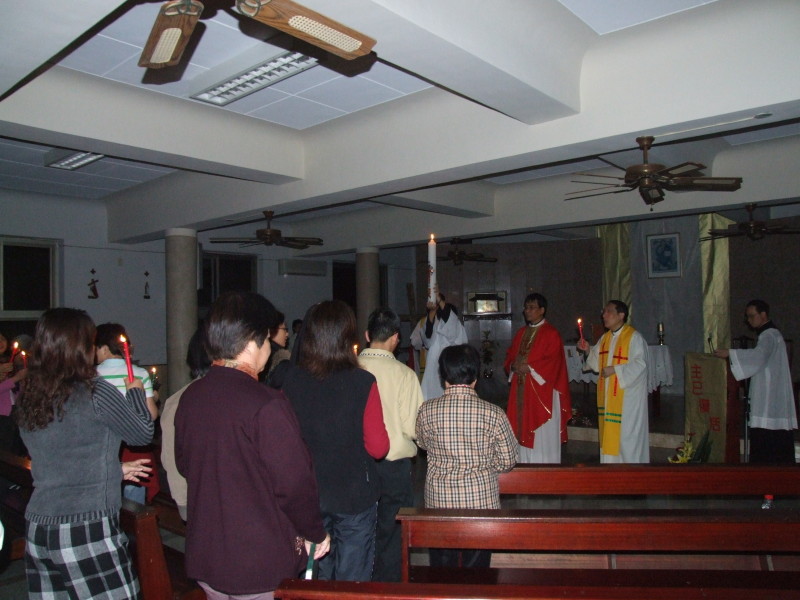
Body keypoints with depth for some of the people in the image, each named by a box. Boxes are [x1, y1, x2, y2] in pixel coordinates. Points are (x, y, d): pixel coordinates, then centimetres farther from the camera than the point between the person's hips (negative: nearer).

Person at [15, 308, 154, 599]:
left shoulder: (27, 399, 7)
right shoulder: (96, 393, -13)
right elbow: (143, 434, 1)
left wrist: (116, 471, 26)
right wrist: (135, 391, 16)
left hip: (37, 531, 7)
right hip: (87, 531, -7)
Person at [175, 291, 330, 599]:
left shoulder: (190, 397, -2)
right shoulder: (266, 404, -24)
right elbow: (294, 481, -21)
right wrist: (316, 533, -5)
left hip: (204, 556, 7)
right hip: (261, 564, -7)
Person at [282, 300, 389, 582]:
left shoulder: (292, 379, -11)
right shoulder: (362, 383, -19)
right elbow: (378, 447, -16)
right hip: (353, 495, -3)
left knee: (315, 575, 22)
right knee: (352, 581, 14)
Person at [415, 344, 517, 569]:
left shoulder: (427, 411, -11)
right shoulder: (493, 414, -14)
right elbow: (508, 461, -4)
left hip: (439, 500, 1)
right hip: (481, 500, 0)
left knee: (441, 568, 17)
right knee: (477, 566, 17)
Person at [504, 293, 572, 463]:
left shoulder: (551, 334, -6)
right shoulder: (521, 333, 15)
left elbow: (553, 361, -14)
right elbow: (510, 356, 17)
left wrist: (529, 368, -17)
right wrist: (513, 366, -4)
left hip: (542, 391, -6)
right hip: (521, 391, 6)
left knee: (542, 435, -1)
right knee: (524, 432, 9)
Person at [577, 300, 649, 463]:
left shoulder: (634, 337, -10)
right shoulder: (605, 338, 13)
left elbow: (640, 363, -18)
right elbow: (597, 364, 14)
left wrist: (615, 369, -21)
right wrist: (588, 351, -3)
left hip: (627, 397, -7)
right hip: (608, 396, 7)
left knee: (627, 434, -2)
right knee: (609, 434, 11)